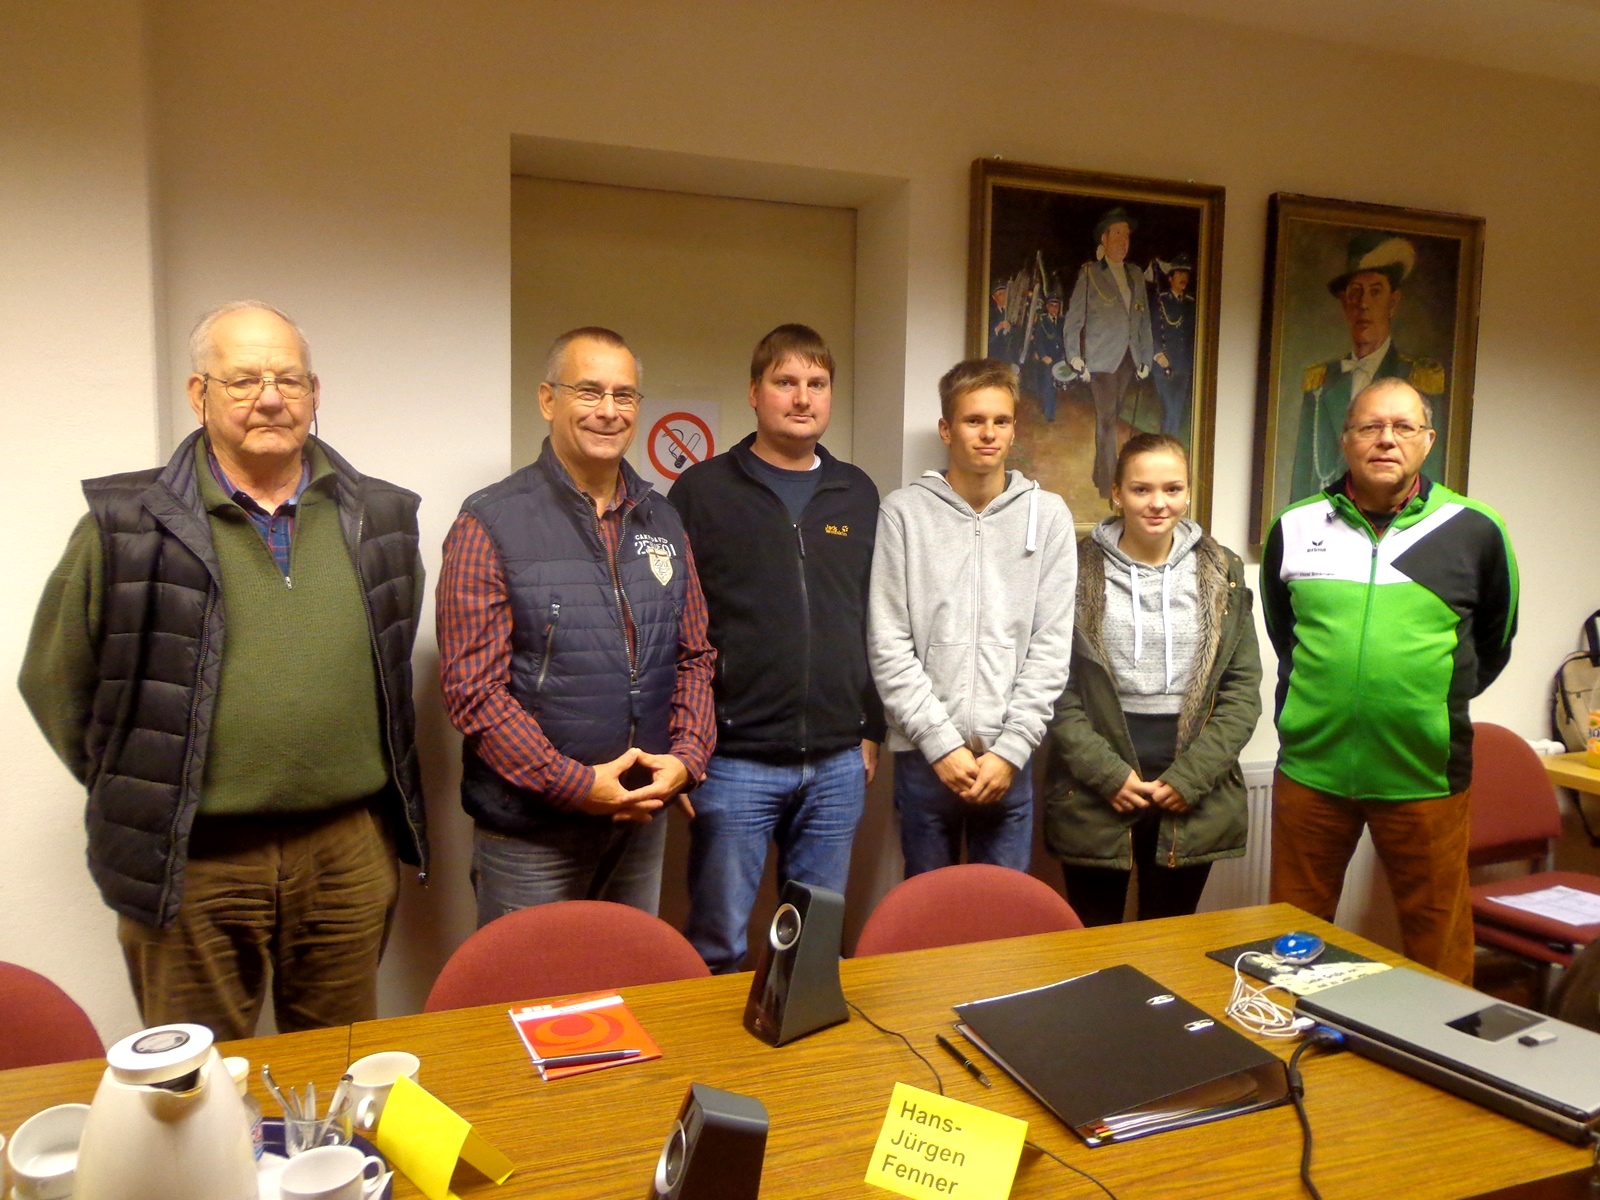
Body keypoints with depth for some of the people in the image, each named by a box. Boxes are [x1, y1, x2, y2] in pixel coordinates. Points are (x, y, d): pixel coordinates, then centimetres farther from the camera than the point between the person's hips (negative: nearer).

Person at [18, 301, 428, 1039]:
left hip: (349, 850, 3)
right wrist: (138, 794, 3)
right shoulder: (127, 527, -5)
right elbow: (55, 683, 4)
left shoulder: (380, 519, 5)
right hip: (190, 865, -2)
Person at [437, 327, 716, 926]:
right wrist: (577, 784, -18)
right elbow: (472, 688, -14)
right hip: (529, 830, -5)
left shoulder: (663, 522, 8)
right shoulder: (490, 523, -10)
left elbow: (694, 656, 11)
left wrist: (686, 755, -6)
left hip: (642, 816, 5)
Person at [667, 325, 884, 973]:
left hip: (838, 763, 4)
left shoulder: (857, 493, 11)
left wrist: (871, 729, 12)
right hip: (735, 760, -3)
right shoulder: (703, 490, -1)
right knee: (718, 943, 6)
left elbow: (874, 620, 14)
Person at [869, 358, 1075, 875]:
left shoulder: (1048, 514, 3)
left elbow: (1051, 645, 0)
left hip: (1009, 759, 1)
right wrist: (941, 744, -10)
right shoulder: (904, 512, -2)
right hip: (922, 755, -1)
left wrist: (1011, 749, -7)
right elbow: (887, 644, -5)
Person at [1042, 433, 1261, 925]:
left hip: (1193, 803, 2)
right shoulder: (1078, 568, -2)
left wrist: (1189, 777, -7)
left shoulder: (1222, 571, 5)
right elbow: (1056, 686, -4)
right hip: (1095, 798, -2)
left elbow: (1243, 688, 3)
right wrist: (1108, 773, -12)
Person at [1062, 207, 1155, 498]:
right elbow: (1073, 319, 0)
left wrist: (1146, 359, 12)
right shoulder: (1089, 274, 3)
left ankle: (1100, 475, 15)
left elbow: (1144, 321, 18)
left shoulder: (1136, 276, 17)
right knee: (1106, 420, -10)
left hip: (1129, 359, 5)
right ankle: (1107, 485, -9)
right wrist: (1074, 358, -8)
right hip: (1102, 359, -5)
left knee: (1114, 417, 6)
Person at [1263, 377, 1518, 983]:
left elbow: (1492, 644, 13)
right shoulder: (1294, 528, 3)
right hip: (1310, 768, 2)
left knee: (1437, 943, 10)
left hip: (1426, 776, -1)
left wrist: (1440, 702, 11)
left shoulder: (1476, 532, -2)